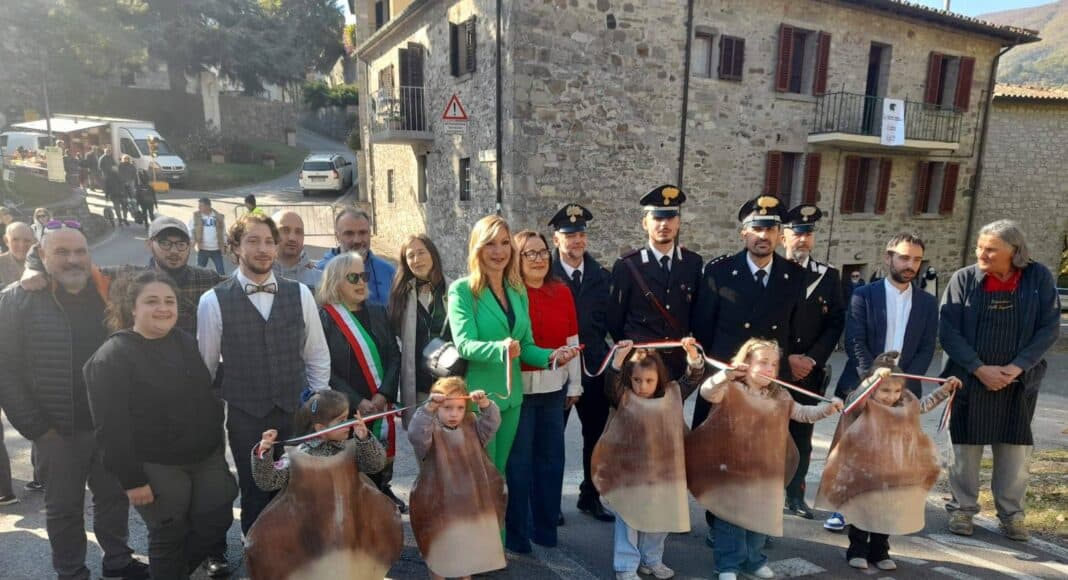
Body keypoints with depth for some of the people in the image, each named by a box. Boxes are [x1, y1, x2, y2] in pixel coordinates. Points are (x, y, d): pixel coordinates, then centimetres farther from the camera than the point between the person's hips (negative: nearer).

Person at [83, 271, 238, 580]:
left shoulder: (186, 342, 7)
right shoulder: (110, 358, -13)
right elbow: (112, 428, -16)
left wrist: (218, 449, 14)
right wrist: (132, 479, -17)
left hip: (207, 458, 6)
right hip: (157, 468, -6)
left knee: (217, 523, 13)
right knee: (169, 536, 8)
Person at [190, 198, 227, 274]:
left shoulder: (219, 217, 0)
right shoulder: (196, 216, 0)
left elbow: (223, 232, 6)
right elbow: (191, 229, 2)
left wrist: (225, 245, 5)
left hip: (216, 249, 0)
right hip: (202, 249, 0)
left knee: (221, 270, 2)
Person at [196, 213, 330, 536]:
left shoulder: (299, 294, 2)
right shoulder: (214, 301, -5)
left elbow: (317, 355, 7)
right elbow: (205, 366, 2)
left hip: (296, 413, 2)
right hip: (245, 417, -2)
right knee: (255, 496, 9)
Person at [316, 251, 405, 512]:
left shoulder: (377, 313, 10)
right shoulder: (323, 318, -7)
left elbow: (394, 355, 5)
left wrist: (383, 395, -9)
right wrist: (357, 402, -16)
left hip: (381, 406, 5)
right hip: (344, 410, -4)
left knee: (381, 465, 12)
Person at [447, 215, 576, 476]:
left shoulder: (518, 291, 7)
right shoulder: (462, 290, -10)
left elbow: (526, 346, 9)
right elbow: (463, 344, -21)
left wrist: (550, 356, -10)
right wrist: (500, 349, -38)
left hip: (511, 396, 5)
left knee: (500, 471, 18)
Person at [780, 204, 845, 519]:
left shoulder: (828, 275, 7)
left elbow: (836, 323, 4)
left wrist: (812, 358, -9)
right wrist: (785, 359, -12)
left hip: (810, 373, 3)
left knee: (801, 437, 10)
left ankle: (795, 496, 23)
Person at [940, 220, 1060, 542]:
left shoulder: (1039, 277, -4)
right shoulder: (964, 278, -7)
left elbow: (1050, 328, -4)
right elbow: (948, 331, -8)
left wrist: (1016, 367, -13)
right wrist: (980, 369, -15)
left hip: (1019, 381, 1)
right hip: (970, 379, -1)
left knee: (1016, 449, 7)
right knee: (966, 446, 7)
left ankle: (1011, 512, 24)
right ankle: (963, 507, 22)